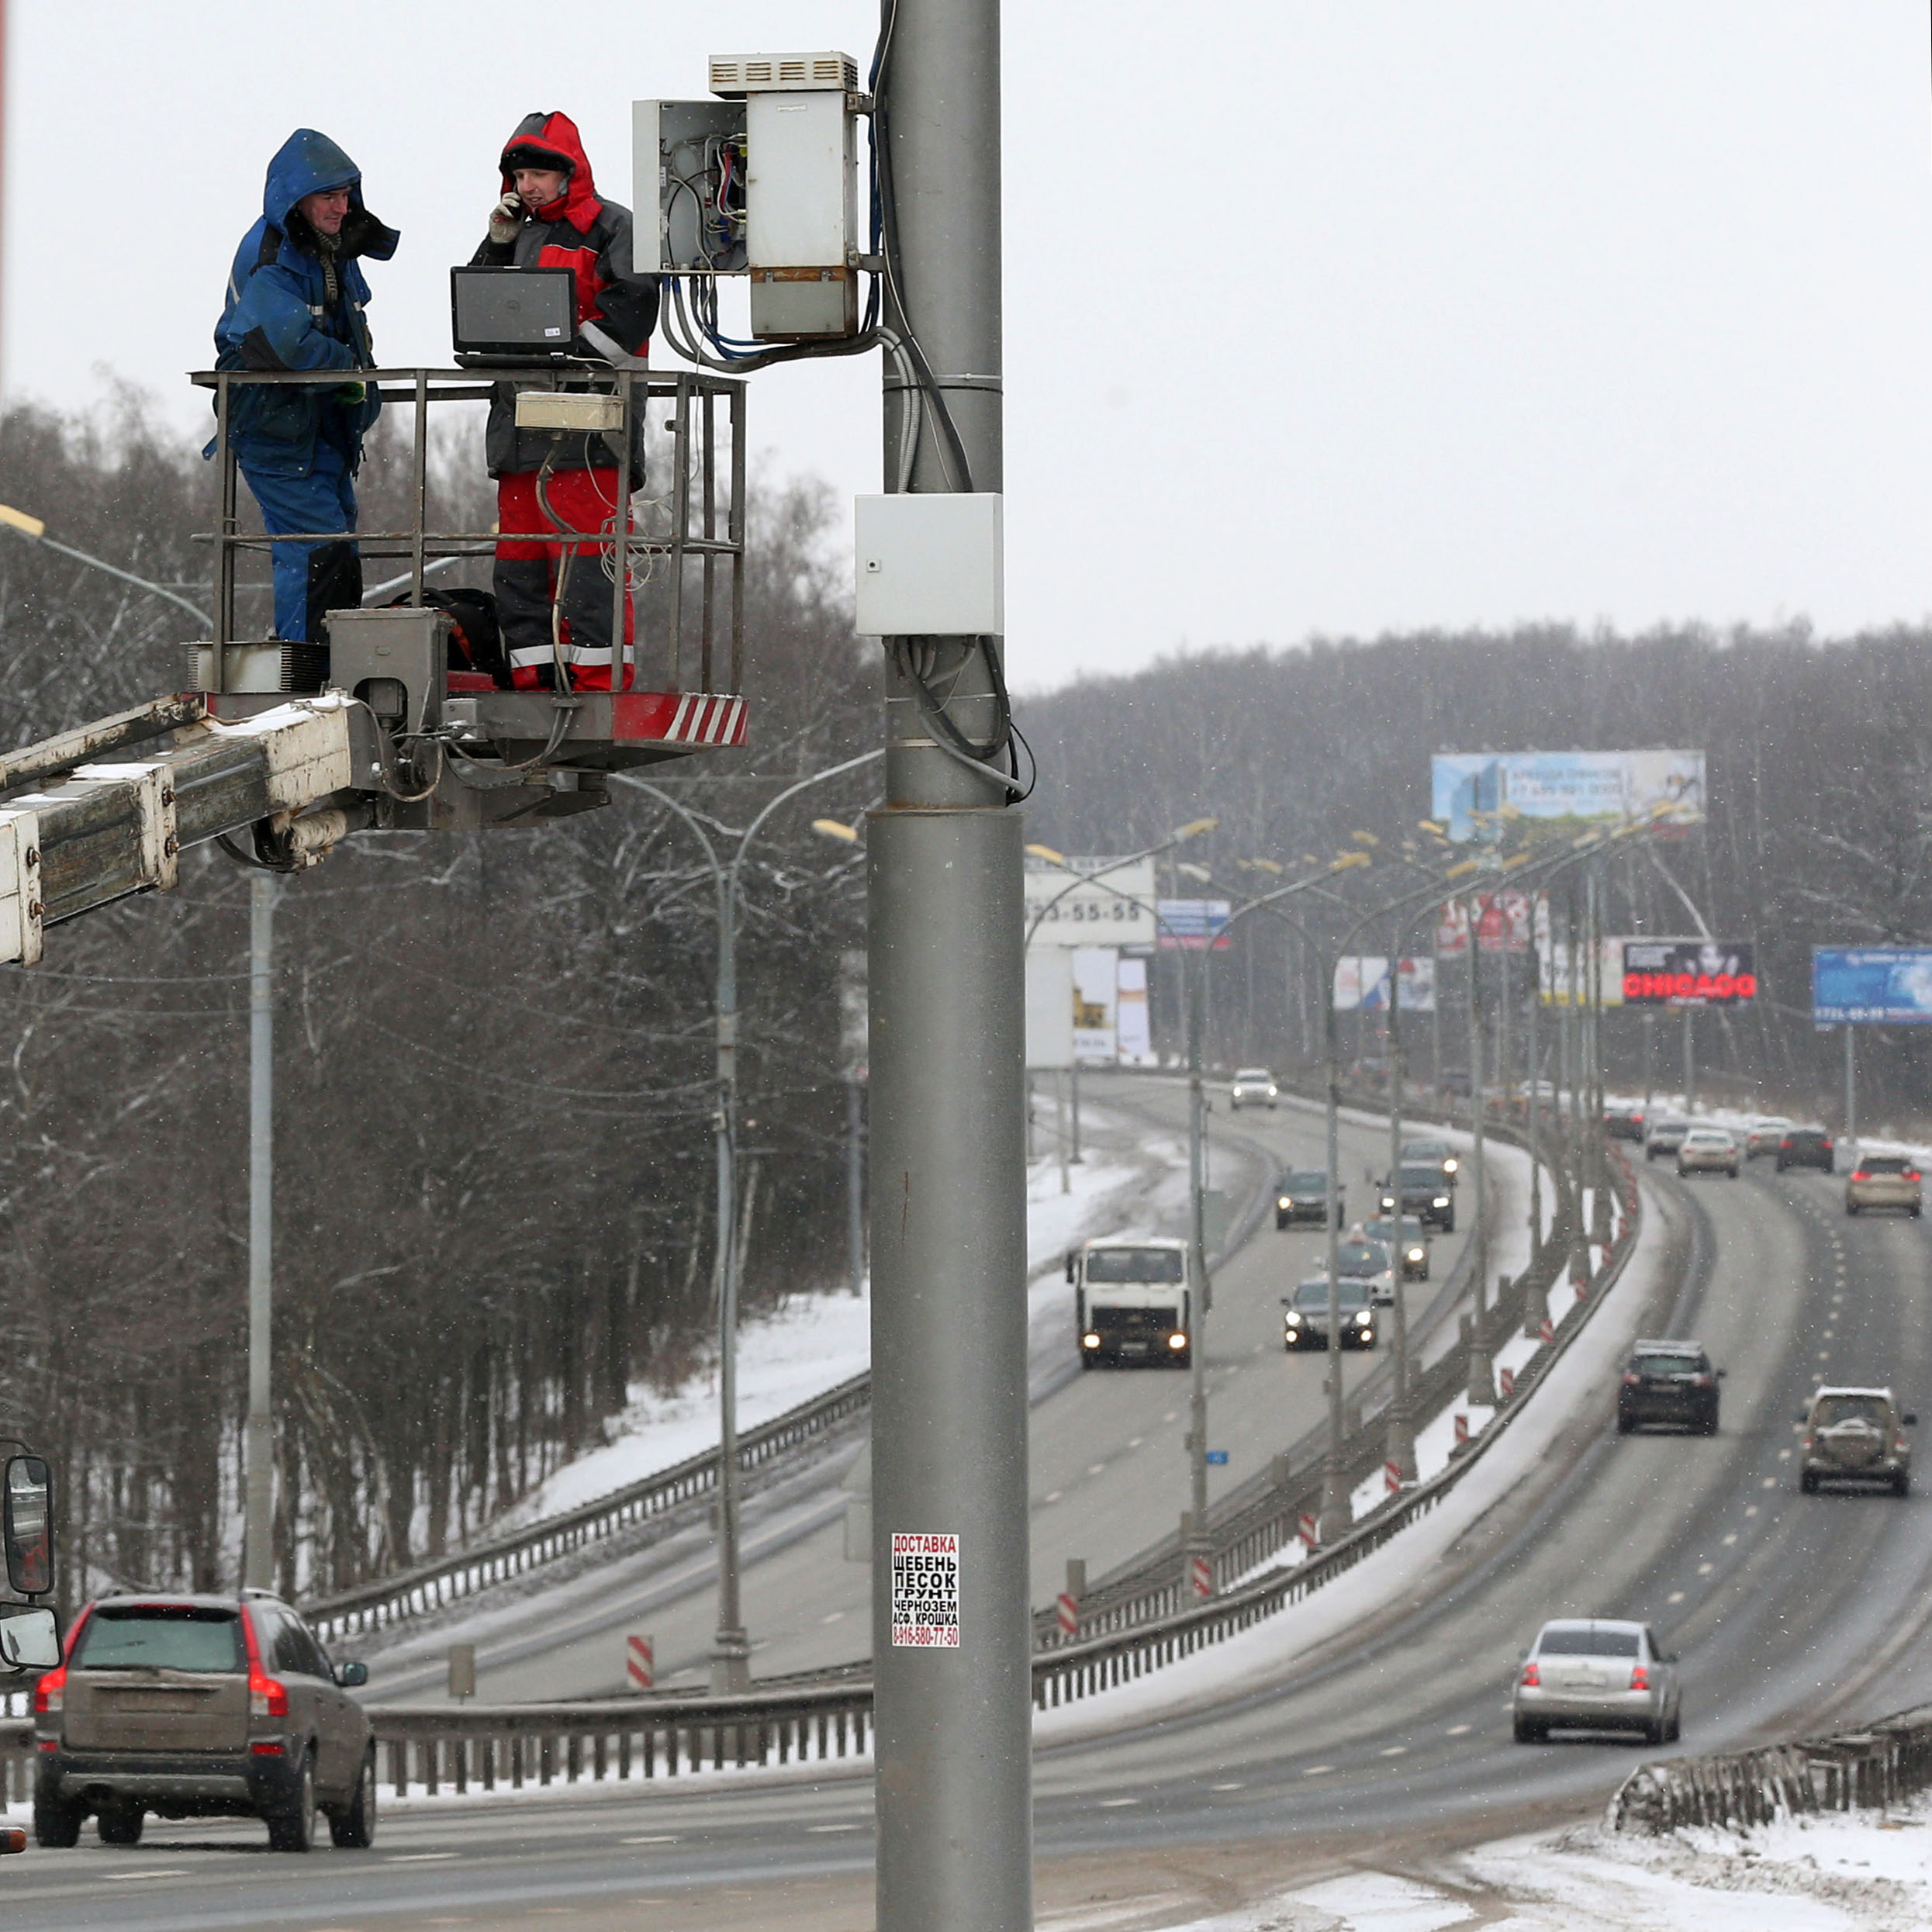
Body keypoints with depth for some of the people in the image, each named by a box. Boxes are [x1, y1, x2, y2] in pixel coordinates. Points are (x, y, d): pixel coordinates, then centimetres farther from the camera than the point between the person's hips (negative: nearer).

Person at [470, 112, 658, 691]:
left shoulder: (612, 228, 0)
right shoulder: (524, 236, 24)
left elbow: (632, 307, -12)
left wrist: (569, 356, -16)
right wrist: (498, 246, 12)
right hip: (520, 423, 8)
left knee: (584, 553, -13)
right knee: (519, 553, 6)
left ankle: (597, 673, -14)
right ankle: (535, 674, 9)